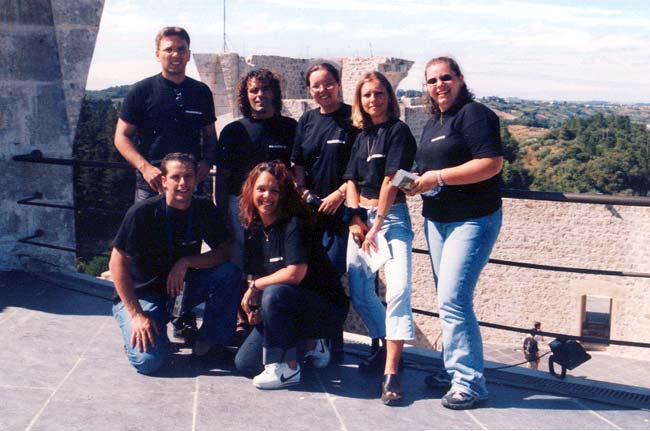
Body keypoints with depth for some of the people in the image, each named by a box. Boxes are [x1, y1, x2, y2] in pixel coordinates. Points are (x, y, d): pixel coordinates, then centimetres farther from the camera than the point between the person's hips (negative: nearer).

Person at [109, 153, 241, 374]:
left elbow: (226, 251, -10)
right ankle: (135, 333, 9)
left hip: (181, 286, 4)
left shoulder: (205, 210, -6)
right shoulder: (143, 212, -19)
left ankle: (209, 341, -6)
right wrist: (137, 315, -22)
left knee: (229, 272, -21)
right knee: (148, 360, -26)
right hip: (141, 293, -4)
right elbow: (117, 264, -17)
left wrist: (186, 262, -26)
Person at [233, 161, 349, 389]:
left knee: (274, 294, -36)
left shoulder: (294, 223, -19)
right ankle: (309, 342, 17)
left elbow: (295, 273, -30)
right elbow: (254, 275, 8)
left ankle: (287, 368, -18)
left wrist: (255, 286, -18)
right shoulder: (254, 229, 3)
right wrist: (254, 307, -11)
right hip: (284, 311, 8)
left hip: (327, 308, -7)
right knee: (244, 364, -1)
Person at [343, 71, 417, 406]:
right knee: (359, 291, 5)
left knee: (398, 288, -20)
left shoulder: (398, 131, -5)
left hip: (391, 215, -7)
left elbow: (391, 181, -11)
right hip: (361, 216, 7)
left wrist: (375, 228, -13)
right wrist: (356, 220, -4)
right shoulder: (361, 137, 14)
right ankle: (386, 346, 26)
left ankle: (390, 374, -22)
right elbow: (352, 180, 11)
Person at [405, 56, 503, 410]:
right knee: (448, 299, 14)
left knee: (453, 300, -13)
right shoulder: (433, 123, 17)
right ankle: (454, 370, 26)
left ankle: (469, 384, -4)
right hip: (437, 220, 9)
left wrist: (438, 177, -21)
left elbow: (491, 164, -21)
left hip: (472, 221, -9)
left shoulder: (474, 114, -11)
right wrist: (417, 182, 3)